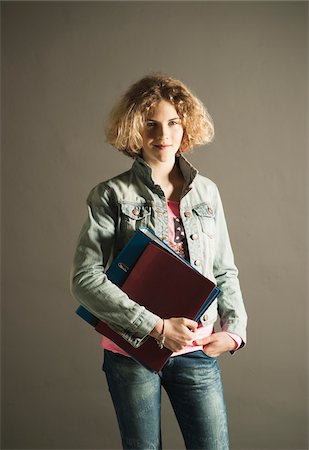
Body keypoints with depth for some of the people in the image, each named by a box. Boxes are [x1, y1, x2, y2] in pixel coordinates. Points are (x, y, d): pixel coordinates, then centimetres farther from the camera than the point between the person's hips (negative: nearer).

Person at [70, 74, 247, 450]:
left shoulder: (206, 192, 5)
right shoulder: (112, 195, -7)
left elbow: (225, 272, 11)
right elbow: (85, 278, -15)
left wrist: (234, 329, -4)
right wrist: (156, 326, -20)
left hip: (198, 349, 3)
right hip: (132, 351, -2)